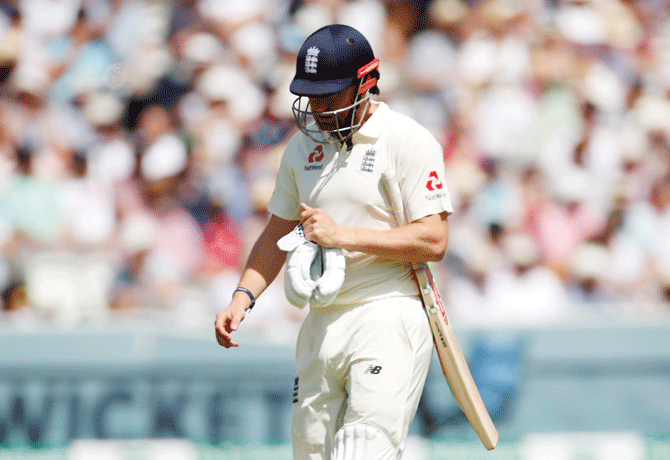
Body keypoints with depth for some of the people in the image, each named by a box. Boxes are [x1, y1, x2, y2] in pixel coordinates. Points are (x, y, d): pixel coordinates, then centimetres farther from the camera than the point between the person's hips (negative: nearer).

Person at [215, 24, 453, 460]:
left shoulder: (409, 141, -8)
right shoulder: (304, 146, 13)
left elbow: (434, 241, -14)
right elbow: (278, 233, 21)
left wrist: (343, 235, -17)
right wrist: (243, 297, 6)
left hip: (389, 321, -7)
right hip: (321, 323, 7)